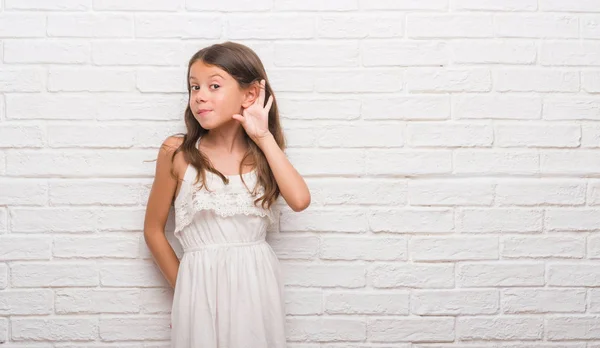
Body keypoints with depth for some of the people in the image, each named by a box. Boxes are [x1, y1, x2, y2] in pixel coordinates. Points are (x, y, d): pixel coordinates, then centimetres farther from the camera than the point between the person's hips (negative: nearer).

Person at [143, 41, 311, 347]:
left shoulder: (264, 153, 3)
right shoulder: (177, 152, -3)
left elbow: (299, 200, -16)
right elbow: (153, 230, 4)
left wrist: (264, 138, -11)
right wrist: (183, 286, 7)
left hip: (256, 285, 2)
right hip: (202, 287, -2)